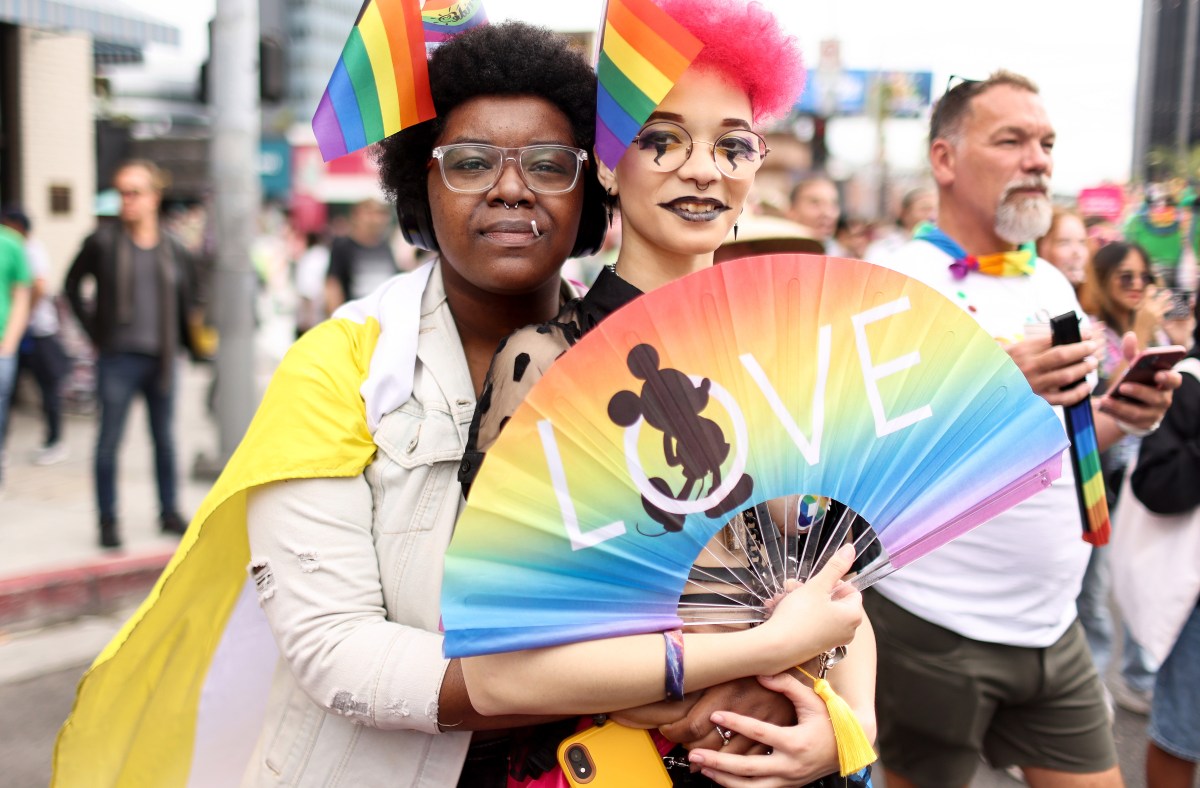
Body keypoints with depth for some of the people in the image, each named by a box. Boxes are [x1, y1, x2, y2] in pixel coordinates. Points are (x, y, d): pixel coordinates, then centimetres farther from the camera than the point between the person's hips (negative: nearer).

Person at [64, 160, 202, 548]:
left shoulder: (174, 249, 5)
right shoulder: (103, 242, -2)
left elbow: (186, 302, 13)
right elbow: (73, 285, 10)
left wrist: (190, 343, 5)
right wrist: (93, 328, 3)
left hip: (162, 358, 2)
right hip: (118, 358, -2)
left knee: (165, 439, 11)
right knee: (109, 440, 1)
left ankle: (169, 512, 23)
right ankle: (108, 520, 11)